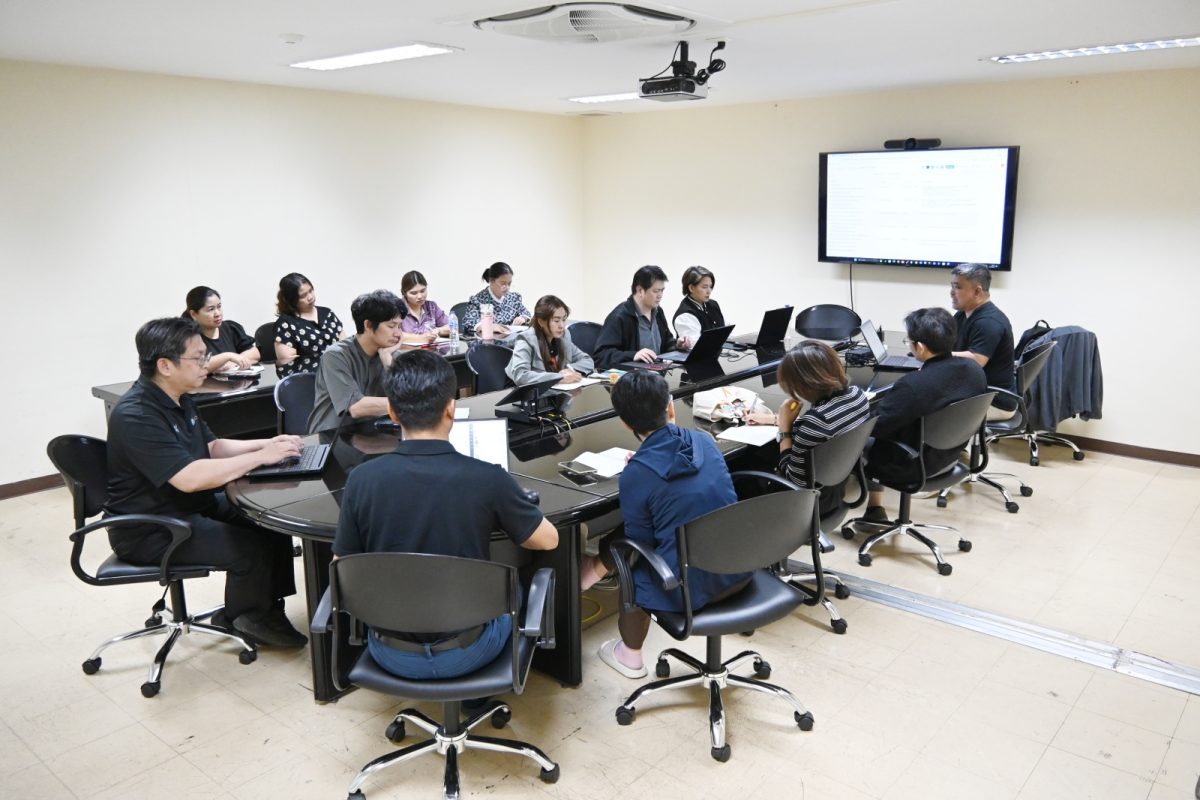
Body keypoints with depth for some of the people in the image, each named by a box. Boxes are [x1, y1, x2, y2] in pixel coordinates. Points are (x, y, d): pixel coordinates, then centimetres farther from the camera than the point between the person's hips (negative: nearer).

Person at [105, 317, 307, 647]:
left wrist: (266, 444, -1)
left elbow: (212, 448, 15)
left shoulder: (179, 400, 5)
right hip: (150, 530, -10)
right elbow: (189, 478, -36)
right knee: (252, 548, -20)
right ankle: (243, 620, 7)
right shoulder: (136, 416, -26)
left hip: (194, 505, 10)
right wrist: (260, 457, -29)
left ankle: (269, 608, 8)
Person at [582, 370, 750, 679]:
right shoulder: (705, 440, -2)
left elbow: (640, 545, -8)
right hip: (738, 570, 5)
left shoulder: (634, 474, -17)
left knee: (630, 565, 24)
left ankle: (631, 657, 38)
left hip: (690, 589, -5)